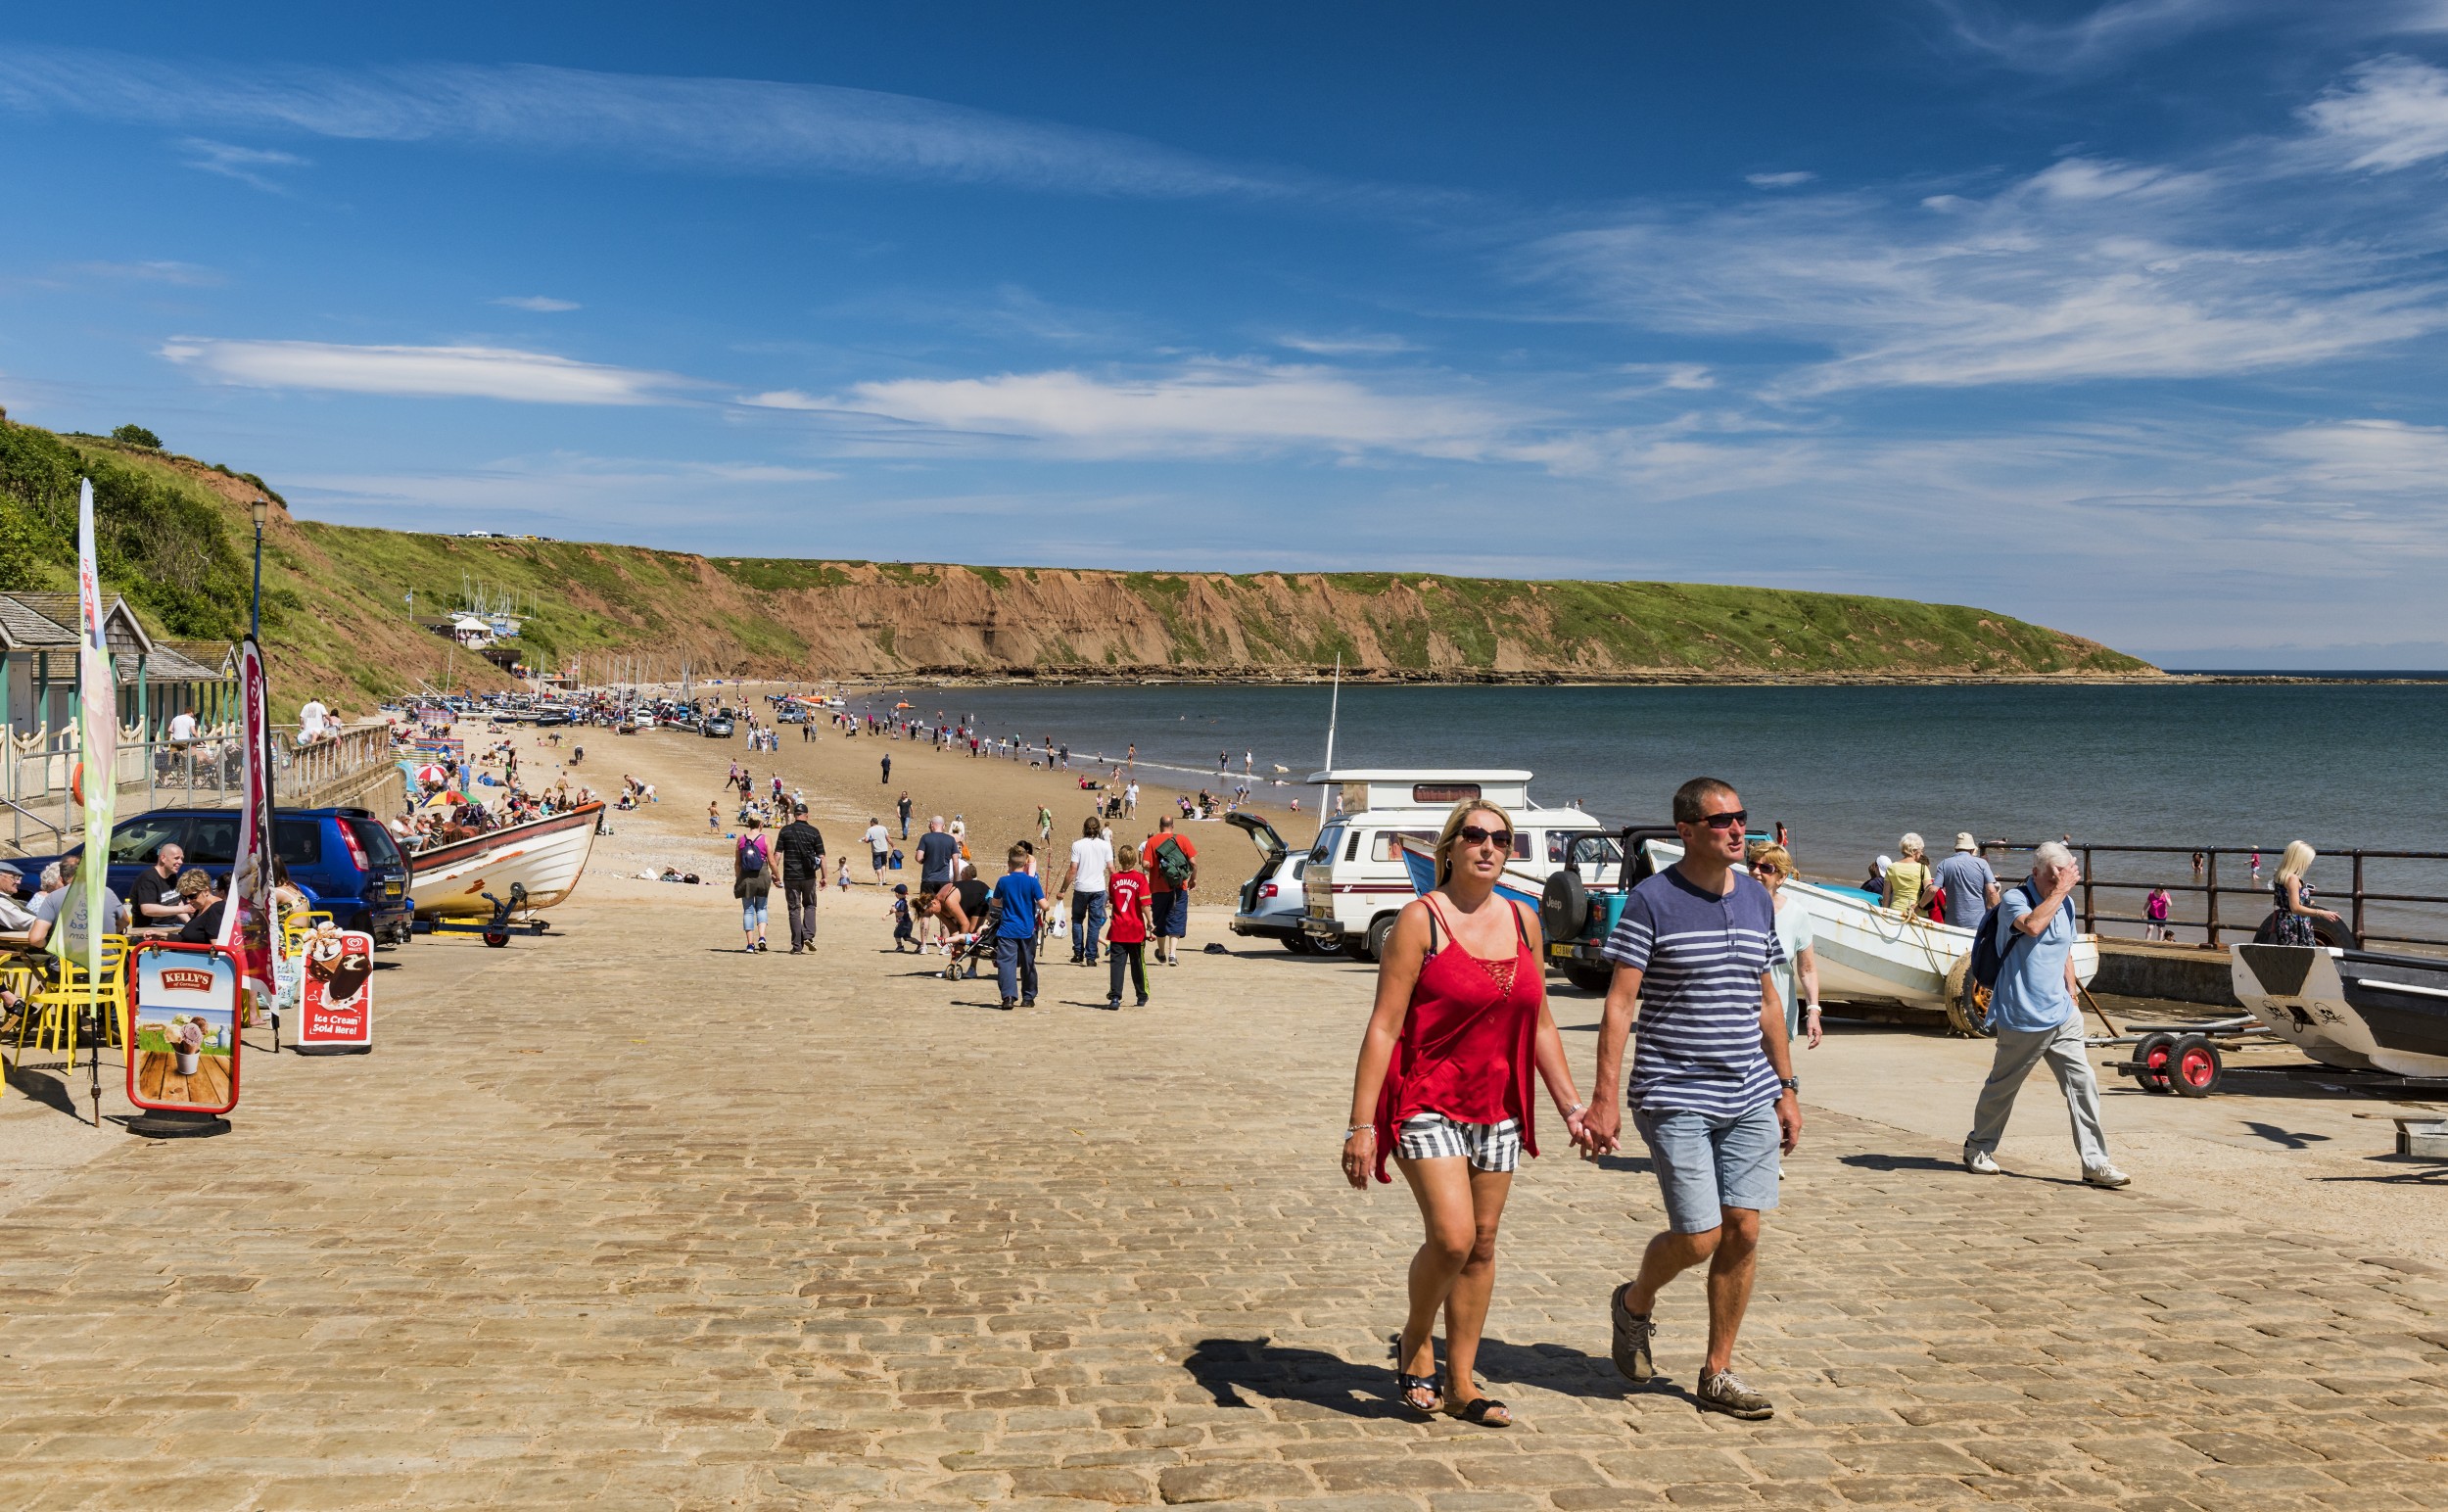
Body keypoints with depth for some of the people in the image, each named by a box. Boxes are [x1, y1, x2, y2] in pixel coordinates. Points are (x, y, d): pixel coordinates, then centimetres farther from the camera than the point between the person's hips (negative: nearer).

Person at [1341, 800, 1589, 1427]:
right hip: (1427, 1104, -6)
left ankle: (1460, 1382, 22)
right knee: (1452, 1237, -15)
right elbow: (1383, 1026, -13)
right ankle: (1414, 1343, 13)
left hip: (1497, 1109, 6)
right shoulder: (1421, 920, -10)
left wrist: (1570, 1105, 12)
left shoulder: (1523, 921, 8)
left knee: (1482, 1244, 9)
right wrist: (1360, 1124, -17)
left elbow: (1539, 1026, 17)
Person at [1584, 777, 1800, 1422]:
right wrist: (1605, 1098, -14)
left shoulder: (1757, 899, 10)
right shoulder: (1652, 900, -8)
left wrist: (1787, 1088, 15)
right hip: (1675, 1096, -5)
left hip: (1750, 1100, 6)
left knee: (1743, 1231, 2)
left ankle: (1717, 1374, 15)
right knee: (1698, 1236, -8)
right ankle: (1634, 1304, 24)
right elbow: (1620, 1003, -10)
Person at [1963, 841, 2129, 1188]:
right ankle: (1978, 1149, 25)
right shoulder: (2014, 900, -11)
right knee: (2002, 1086, 7)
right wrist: (2059, 891, -26)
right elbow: (2032, 925, -33)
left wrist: (2072, 993, 20)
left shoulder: (2066, 904, 12)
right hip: (2021, 1018, -6)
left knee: (2083, 1084, -2)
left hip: (2062, 1016, 6)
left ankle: (2094, 1162, 1)